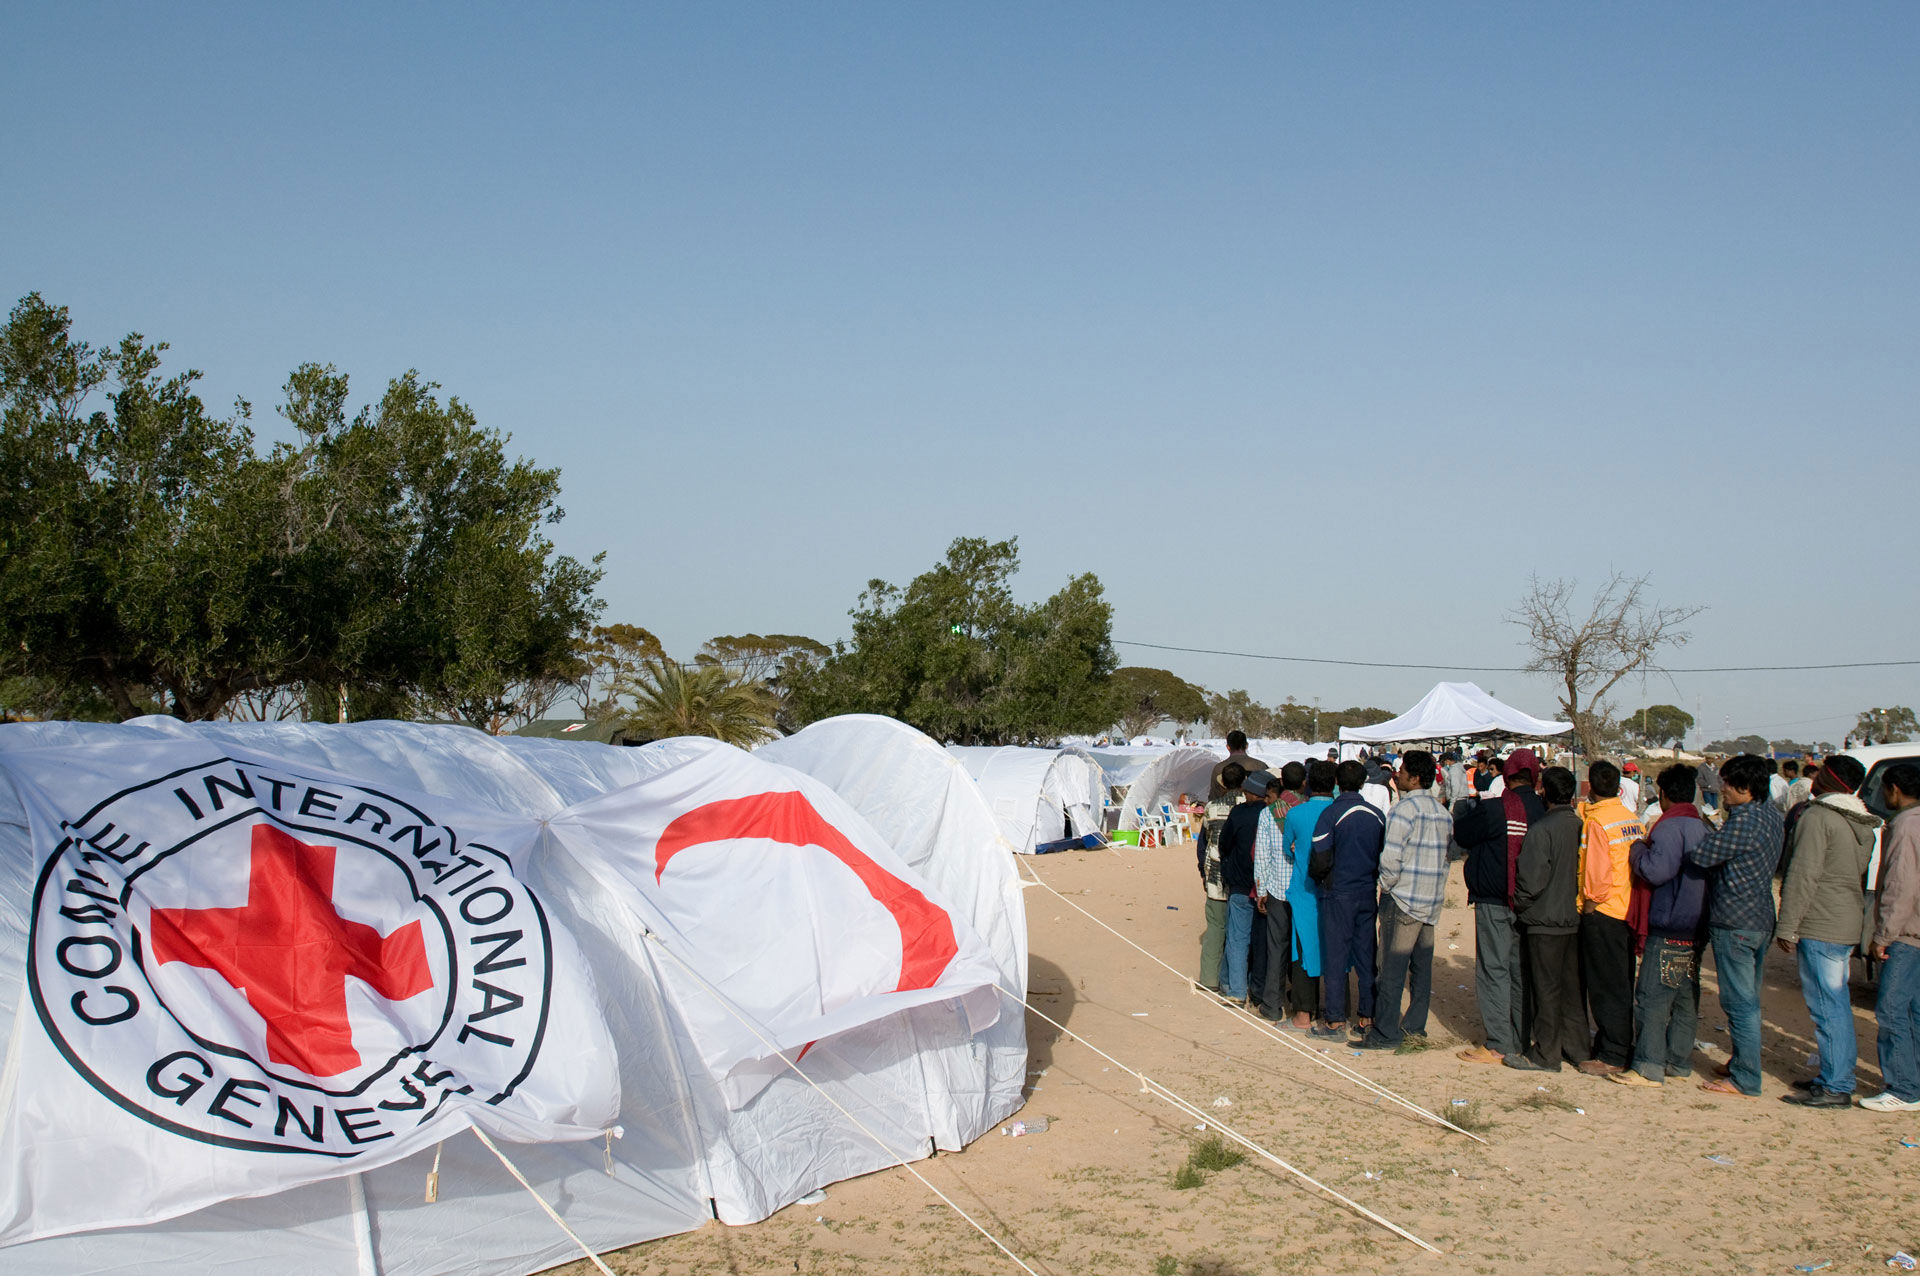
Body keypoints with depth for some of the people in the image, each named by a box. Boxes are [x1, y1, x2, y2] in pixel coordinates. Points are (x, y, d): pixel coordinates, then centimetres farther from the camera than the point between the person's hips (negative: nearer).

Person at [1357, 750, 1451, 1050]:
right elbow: (1447, 854, 15)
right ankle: (1415, 1025, 19)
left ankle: (1386, 1034, -2)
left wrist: (1386, 886, -4)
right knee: (1422, 965, 13)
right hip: (1432, 901, 8)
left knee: (1392, 968, -4)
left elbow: (1391, 857, -18)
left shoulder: (1404, 809, -13)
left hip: (1403, 899, -8)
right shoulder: (1443, 812, 10)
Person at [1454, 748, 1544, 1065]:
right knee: (1521, 970, 13)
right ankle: (1521, 1040, 19)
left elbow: (1461, 833, -5)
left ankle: (1498, 1044, -2)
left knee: (1494, 970, -1)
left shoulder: (1494, 809, -16)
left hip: (1494, 902, -5)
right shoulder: (1543, 810, -2)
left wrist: (1468, 808, 12)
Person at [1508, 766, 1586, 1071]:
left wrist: (1517, 905, -3)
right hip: (1574, 918, 7)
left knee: (1546, 988, 1)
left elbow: (1531, 879, -19)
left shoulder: (1542, 829, -18)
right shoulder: (1582, 827, 1)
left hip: (1545, 920, -6)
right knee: (1571, 986, 15)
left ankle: (1545, 1054, 7)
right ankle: (1576, 1047, 22)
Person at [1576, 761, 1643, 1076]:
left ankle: (1612, 1056, 2)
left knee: (1606, 986, -1)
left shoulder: (1597, 821, -16)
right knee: (1623, 983, 15)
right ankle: (1623, 1047, 23)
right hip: (1629, 908, 8)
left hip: (1603, 911, -8)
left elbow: (1598, 869, -21)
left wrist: (1591, 901, -9)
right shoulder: (1632, 817, 6)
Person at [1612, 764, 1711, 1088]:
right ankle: (1679, 1063, 17)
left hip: (1669, 929, -9)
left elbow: (1657, 870, -24)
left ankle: (1649, 1067, -8)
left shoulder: (1669, 827, -14)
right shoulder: (1702, 827, 14)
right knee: (1686, 998, 12)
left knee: (1653, 997, -7)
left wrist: (1638, 850, -6)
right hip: (1696, 928, 9)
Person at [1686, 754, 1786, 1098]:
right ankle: (1744, 1066, 27)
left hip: (1734, 923, -10)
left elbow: (1701, 855, -21)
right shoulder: (1771, 815, 10)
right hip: (1760, 919, 10)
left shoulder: (1744, 822, -20)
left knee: (1740, 1002, -4)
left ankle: (1745, 1080, 0)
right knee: (1748, 1001, 18)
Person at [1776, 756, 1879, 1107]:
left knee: (1826, 1006, -7)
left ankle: (1835, 1088, -5)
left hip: (1820, 929, -9)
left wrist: (1787, 927, -15)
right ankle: (1837, 1075, 23)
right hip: (1848, 925, 9)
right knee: (1837, 1005, 16)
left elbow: (1803, 876, -19)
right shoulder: (1863, 825, 14)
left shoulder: (1817, 817, -15)